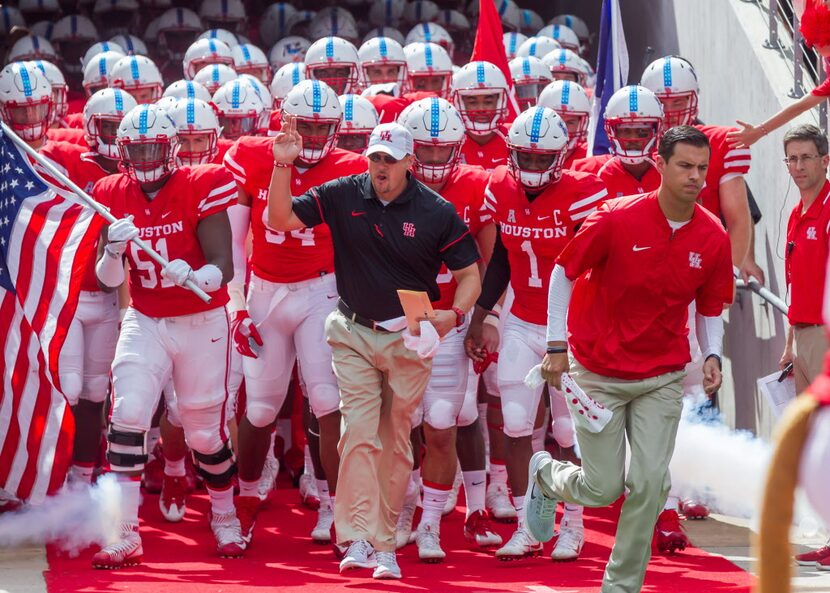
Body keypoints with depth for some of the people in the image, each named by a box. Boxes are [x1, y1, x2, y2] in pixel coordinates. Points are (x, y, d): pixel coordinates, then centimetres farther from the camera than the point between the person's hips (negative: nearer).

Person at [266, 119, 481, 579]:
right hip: (354, 334, 0)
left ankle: (384, 545, 14)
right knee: (359, 432, -13)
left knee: (396, 443, 6)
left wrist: (455, 314, -19)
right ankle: (357, 539, -17)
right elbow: (280, 220, -5)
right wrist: (282, 166, -17)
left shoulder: (437, 211, -7)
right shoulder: (342, 196, -4)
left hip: (410, 339, 0)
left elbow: (469, 273, -1)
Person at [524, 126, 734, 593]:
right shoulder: (617, 219, -16)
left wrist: (713, 356, -10)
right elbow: (564, 273, -5)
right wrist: (557, 345, -7)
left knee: (650, 484, -5)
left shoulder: (713, 238, -5)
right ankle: (545, 475, 35)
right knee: (604, 488, 1)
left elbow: (710, 308, 8)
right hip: (599, 373, -3)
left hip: (663, 377, 3)